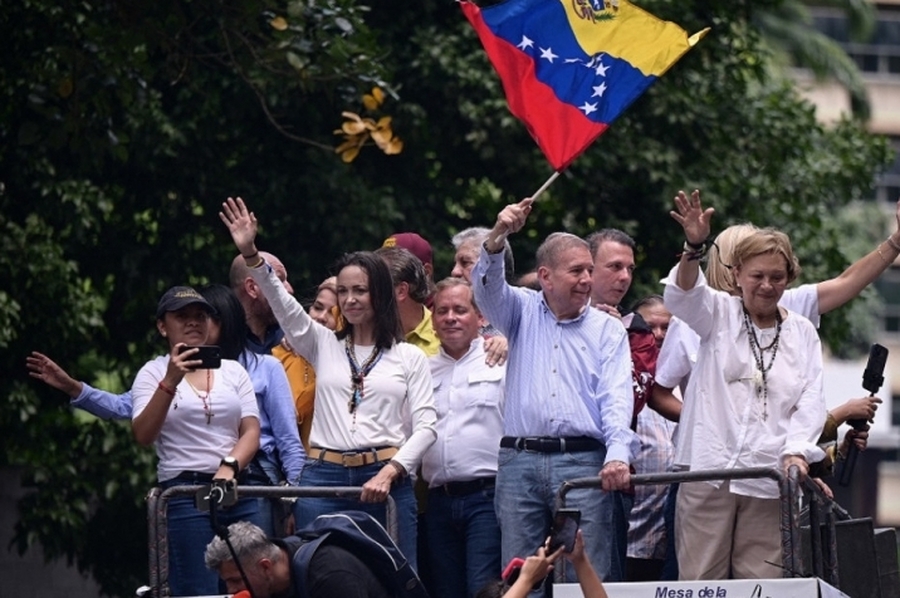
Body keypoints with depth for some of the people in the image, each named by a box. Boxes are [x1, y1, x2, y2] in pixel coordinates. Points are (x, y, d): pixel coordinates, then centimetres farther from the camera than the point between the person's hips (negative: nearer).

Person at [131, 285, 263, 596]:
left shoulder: (233, 370, 15)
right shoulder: (153, 372, 6)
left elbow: (251, 431, 6)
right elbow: (143, 436, -8)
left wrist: (229, 467, -13)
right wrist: (170, 382, -18)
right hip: (185, 494, -4)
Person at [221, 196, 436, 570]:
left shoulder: (409, 358, 10)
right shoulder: (324, 346, 16)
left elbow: (424, 426, 3)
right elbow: (283, 305, 3)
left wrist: (389, 473, -11)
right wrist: (250, 255, -12)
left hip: (385, 480, -2)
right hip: (324, 477, 2)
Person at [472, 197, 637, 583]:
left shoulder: (607, 329, 10)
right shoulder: (523, 312, 15)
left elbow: (616, 397, -1)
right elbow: (488, 287, -5)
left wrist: (617, 454, -18)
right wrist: (497, 237, -24)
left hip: (583, 461, -1)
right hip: (519, 462, 1)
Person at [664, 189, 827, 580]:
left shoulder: (802, 333, 14)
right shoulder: (721, 314, 9)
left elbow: (810, 401, 7)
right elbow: (681, 296, -12)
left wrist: (797, 452, -11)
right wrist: (694, 247, -32)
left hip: (770, 477, 1)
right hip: (708, 471, -1)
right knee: (699, 580, -4)